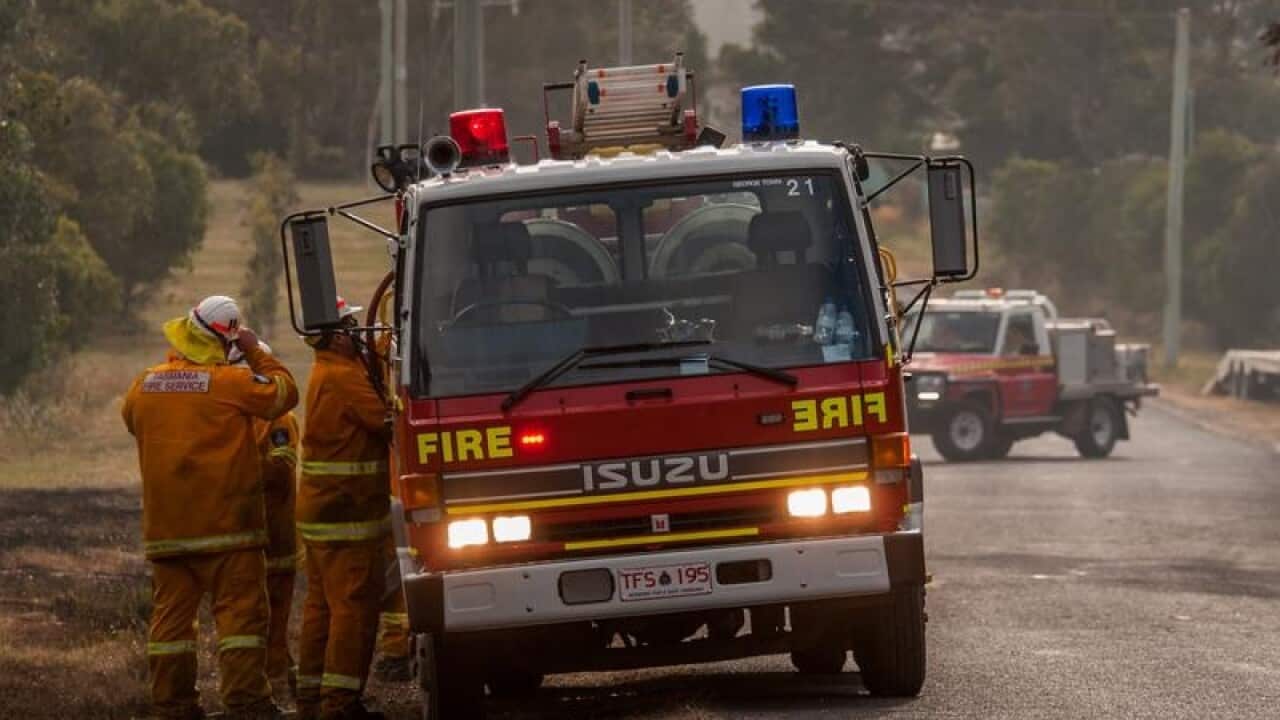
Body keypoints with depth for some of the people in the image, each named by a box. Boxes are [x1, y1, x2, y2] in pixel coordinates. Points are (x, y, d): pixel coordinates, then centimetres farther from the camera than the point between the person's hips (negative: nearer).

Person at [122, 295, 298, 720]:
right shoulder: (231, 382, -11)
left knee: (171, 612, 9)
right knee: (240, 609, -4)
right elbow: (284, 393, 1)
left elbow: (130, 419, 25)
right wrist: (256, 353, 9)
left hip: (165, 525, 5)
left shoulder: (146, 384, 5)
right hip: (224, 522, -5)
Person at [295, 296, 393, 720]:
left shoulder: (327, 372, 15)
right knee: (355, 605, -9)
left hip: (319, 510, 11)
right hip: (349, 511, -11)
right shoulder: (344, 378, -17)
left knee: (322, 603, 13)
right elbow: (389, 422, -17)